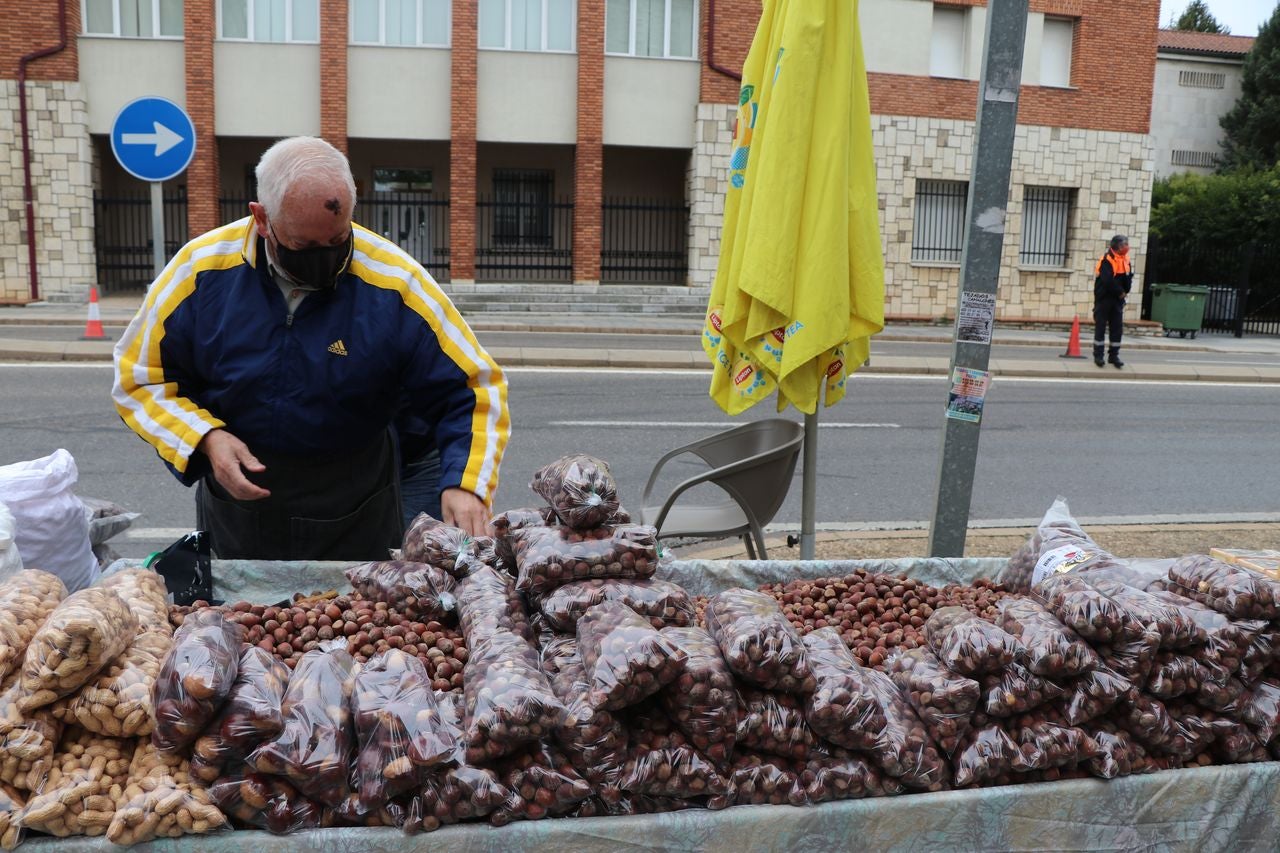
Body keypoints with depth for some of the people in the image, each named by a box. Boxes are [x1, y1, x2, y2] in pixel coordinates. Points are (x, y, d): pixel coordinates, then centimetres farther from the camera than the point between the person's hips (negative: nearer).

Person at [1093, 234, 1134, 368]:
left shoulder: (1125, 260, 7)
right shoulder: (1107, 260, -14)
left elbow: (1128, 279, 6)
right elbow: (1107, 280, -21)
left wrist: (1124, 292, -8)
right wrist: (1120, 292, -12)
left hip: (1118, 299, 6)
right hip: (1104, 298, -6)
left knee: (1117, 328, 6)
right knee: (1100, 327, -1)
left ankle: (1114, 355, 12)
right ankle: (1098, 355, 3)